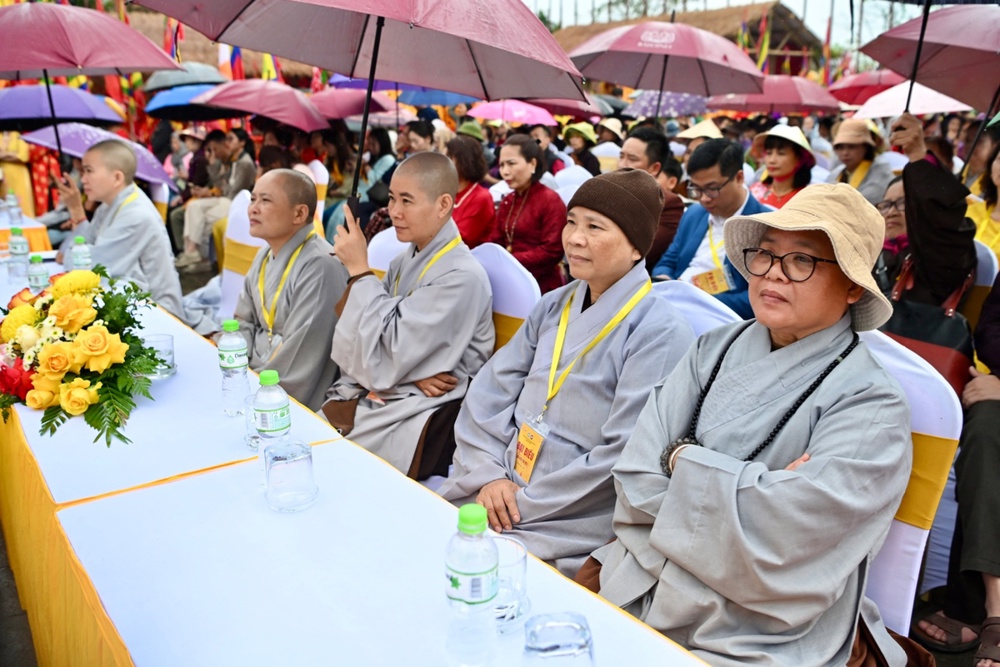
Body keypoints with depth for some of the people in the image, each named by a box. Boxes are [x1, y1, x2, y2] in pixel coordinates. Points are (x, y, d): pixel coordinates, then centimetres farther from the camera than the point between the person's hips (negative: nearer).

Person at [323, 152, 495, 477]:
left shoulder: (462, 277, -17)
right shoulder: (407, 259, 7)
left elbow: (384, 355, -19)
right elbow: (357, 346, 9)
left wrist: (359, 269, -14)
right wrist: (407, 371, -12)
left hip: (417, 414, -7)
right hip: (376, 390, 7)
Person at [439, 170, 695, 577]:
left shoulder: (660, 333, -12)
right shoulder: (554, 306, 9)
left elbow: (625, 457, -17)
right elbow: (491, 392, 6)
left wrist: (523, 506, -16)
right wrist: (490, 474, -9)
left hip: (571, 523, -6)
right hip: (502, 487, 6)